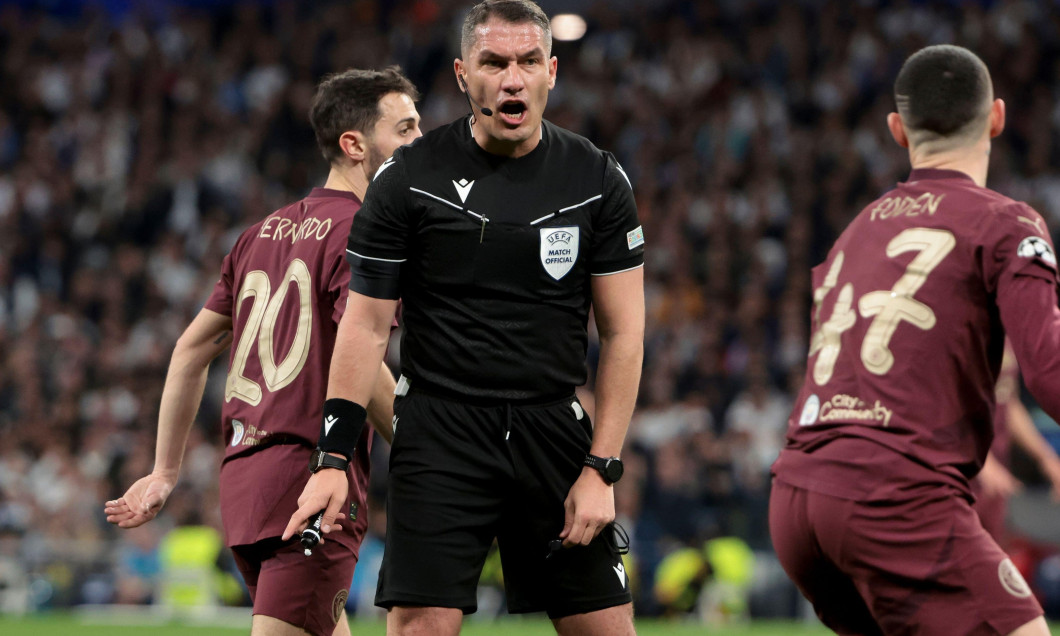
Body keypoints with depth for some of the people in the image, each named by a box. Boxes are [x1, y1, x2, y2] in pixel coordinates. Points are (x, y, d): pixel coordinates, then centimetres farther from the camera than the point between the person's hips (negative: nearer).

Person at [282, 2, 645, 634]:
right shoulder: (408, 179, -2)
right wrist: (332, 457, -5)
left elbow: (623, 332, 4)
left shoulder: (597, 180, 3)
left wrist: (601, 469, -3)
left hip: (554, 430, 2)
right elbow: (367, 324, 2)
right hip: (440, 429, -2)